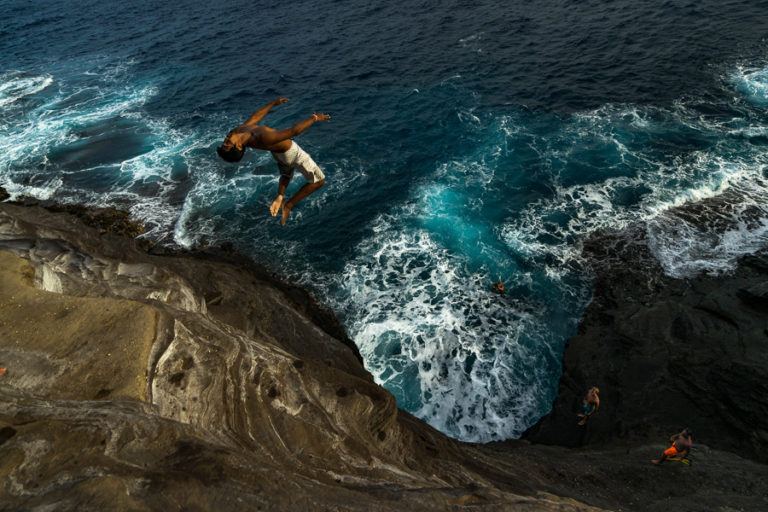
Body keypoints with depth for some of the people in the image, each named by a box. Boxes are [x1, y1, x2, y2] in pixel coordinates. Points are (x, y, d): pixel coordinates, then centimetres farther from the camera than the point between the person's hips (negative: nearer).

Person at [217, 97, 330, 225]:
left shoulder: (240, 130, -19)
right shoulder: (263, 138, -44)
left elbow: (255, 116, 0)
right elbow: (294, 131, -41)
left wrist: (273, 103, 13)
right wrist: (314, 118, -28)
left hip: (277, 152, 8)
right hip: (291, 152, -8)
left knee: (286, 175, 37)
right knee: (319, 181, 7)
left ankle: (280, 197, 13)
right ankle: (288, 206, 4)